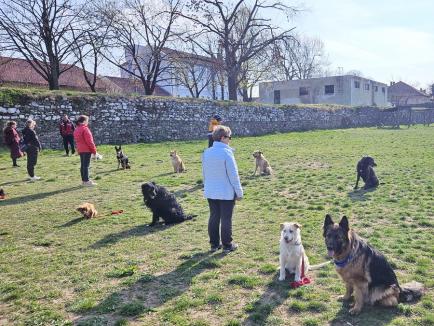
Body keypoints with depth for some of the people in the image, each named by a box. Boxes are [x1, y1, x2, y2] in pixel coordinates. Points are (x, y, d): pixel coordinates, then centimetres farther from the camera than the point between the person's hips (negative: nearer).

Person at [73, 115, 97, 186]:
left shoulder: (76, 129, 13)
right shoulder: (85, 129, -15)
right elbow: (89, 141, -17)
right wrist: (94, 150, -10)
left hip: (80, 150, 9)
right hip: (87, 150, -9)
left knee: (83, 165, 12)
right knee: (86, 165, -7)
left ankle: (84, 179, 18)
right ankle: (86, 181, -6)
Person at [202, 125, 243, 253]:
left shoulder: (206, 152, 3)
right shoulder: (226, 152, -18)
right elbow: (234, 175, -16)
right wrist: (239, 192, -7)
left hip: (211, 192, 6)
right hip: (226, 193, -6)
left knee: (213, 218, 14)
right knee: (226, 219, 4)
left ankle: (214, 244, 21)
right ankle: (227, 245, 14)